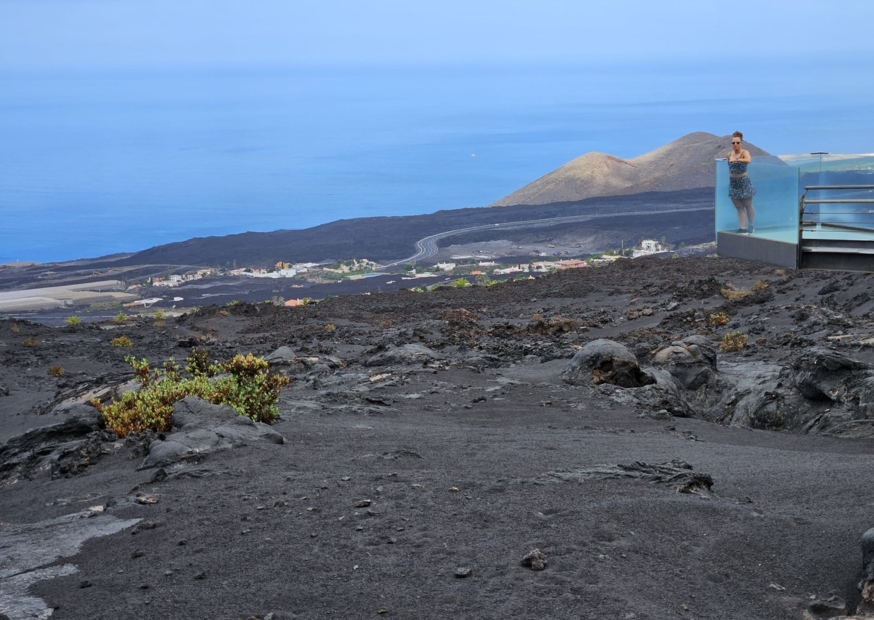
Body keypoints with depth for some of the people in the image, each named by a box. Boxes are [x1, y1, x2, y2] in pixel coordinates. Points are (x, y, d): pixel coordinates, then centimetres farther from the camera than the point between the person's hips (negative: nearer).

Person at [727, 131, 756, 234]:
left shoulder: (744, 152, -13)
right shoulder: (729, 154, 2)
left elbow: (748, 160, -37)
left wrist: (736, 159, -47)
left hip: (744, 182, -5)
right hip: (733, 183, 5)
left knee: (748, 206, 9)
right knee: (739, 207, 6)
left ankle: (751, 226, 26)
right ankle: (743, 228, 9)